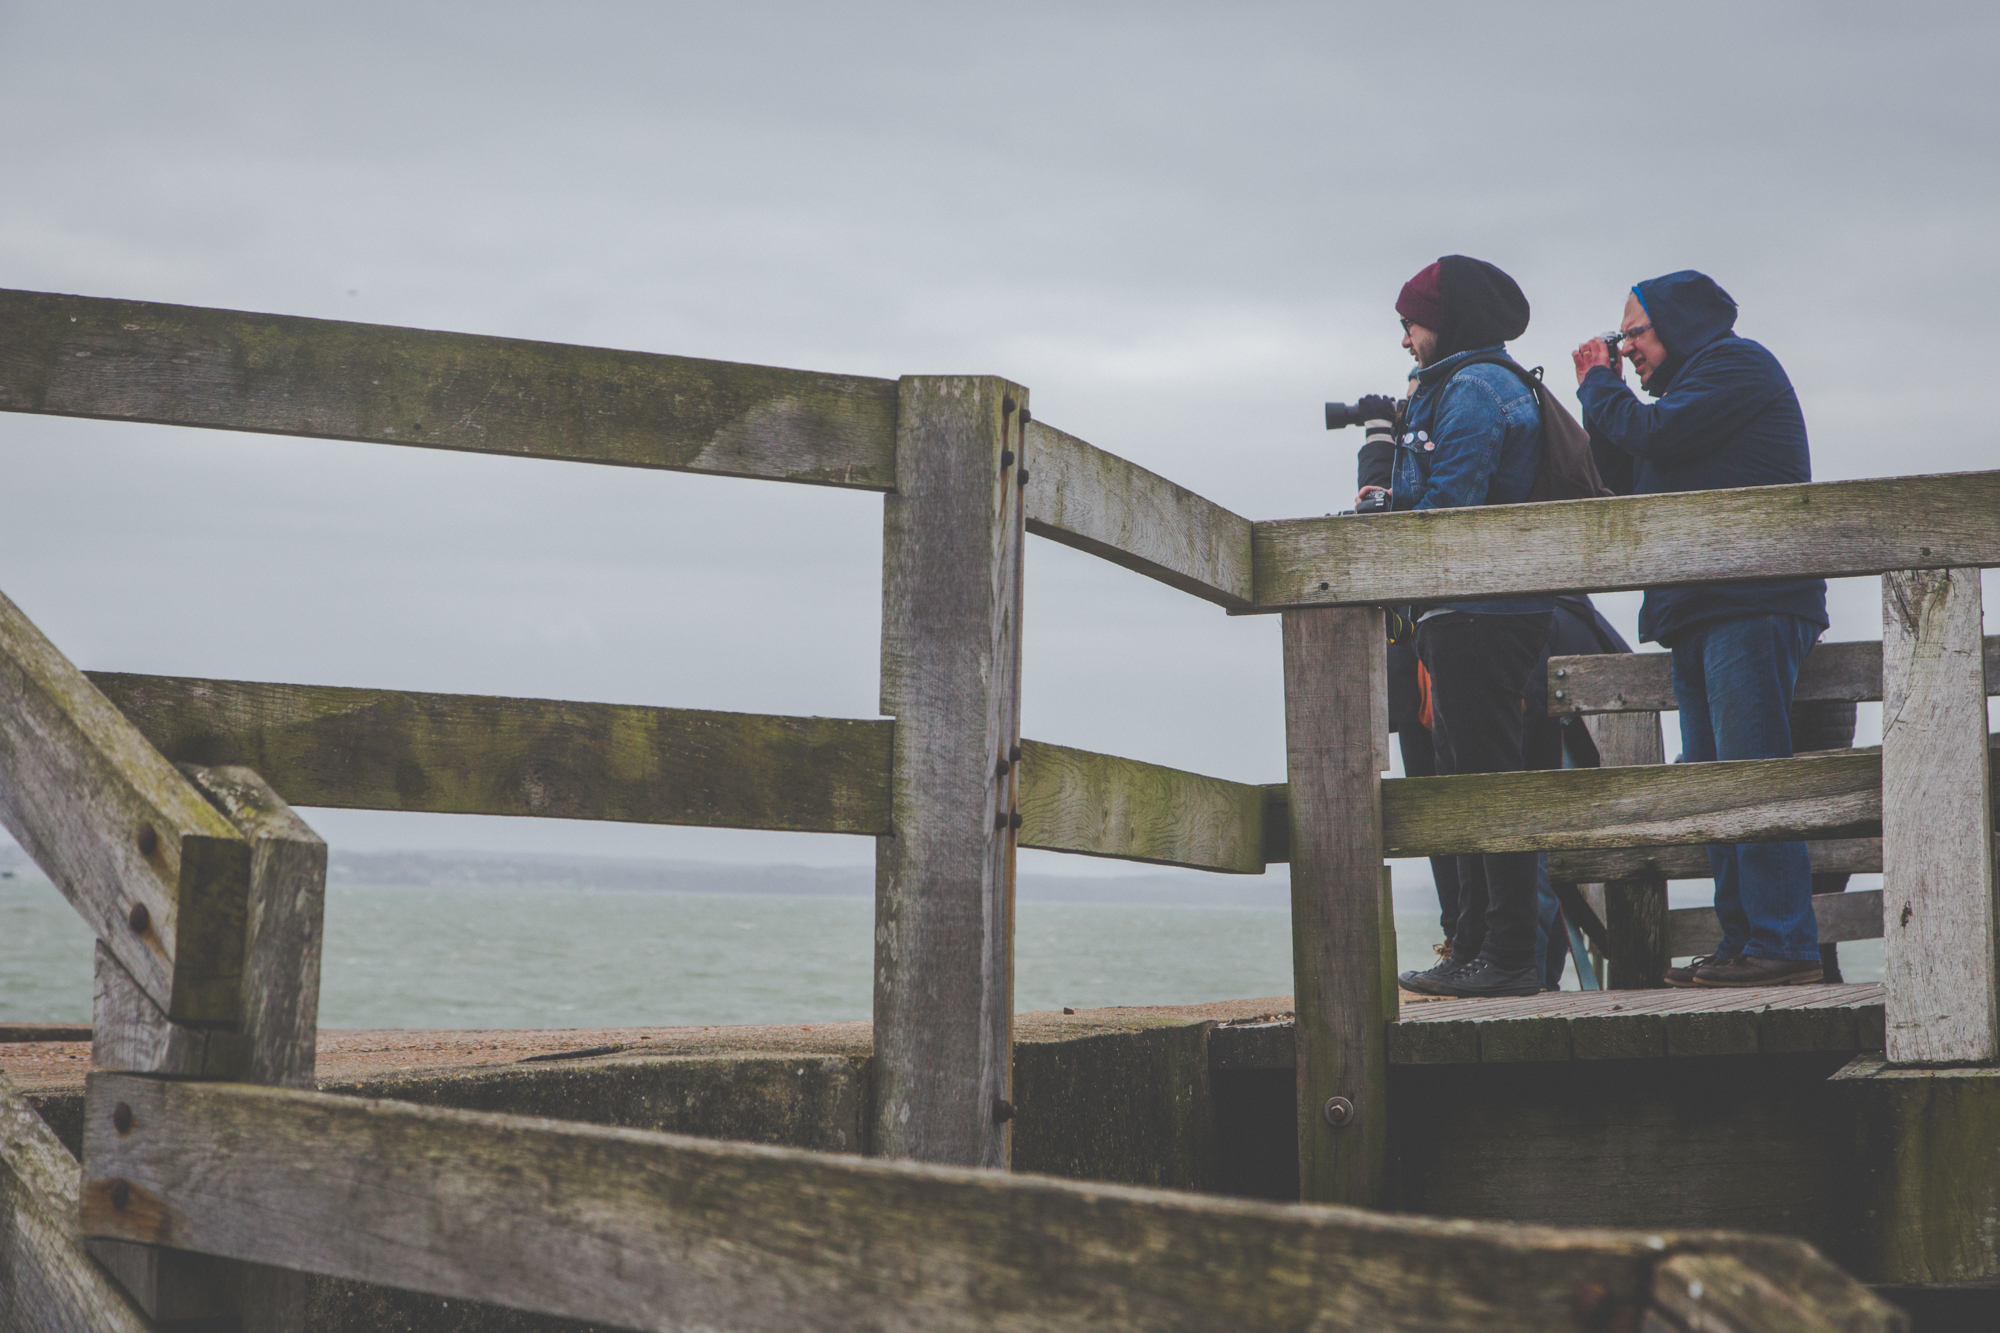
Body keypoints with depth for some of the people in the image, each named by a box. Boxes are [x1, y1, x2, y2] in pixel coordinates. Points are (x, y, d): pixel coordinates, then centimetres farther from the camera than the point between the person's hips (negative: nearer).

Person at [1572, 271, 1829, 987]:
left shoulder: (1735, 361, 0)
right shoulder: (1697, 382, 29)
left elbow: (1656, 434, -14)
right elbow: (1630, 479, 25)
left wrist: (1599, 389, 4)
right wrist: (1601, 396, 18)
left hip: (1751, 606, -10)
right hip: (1704, 613, 10)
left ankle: (1784, 945, -16)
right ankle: (1741, 941, 7)